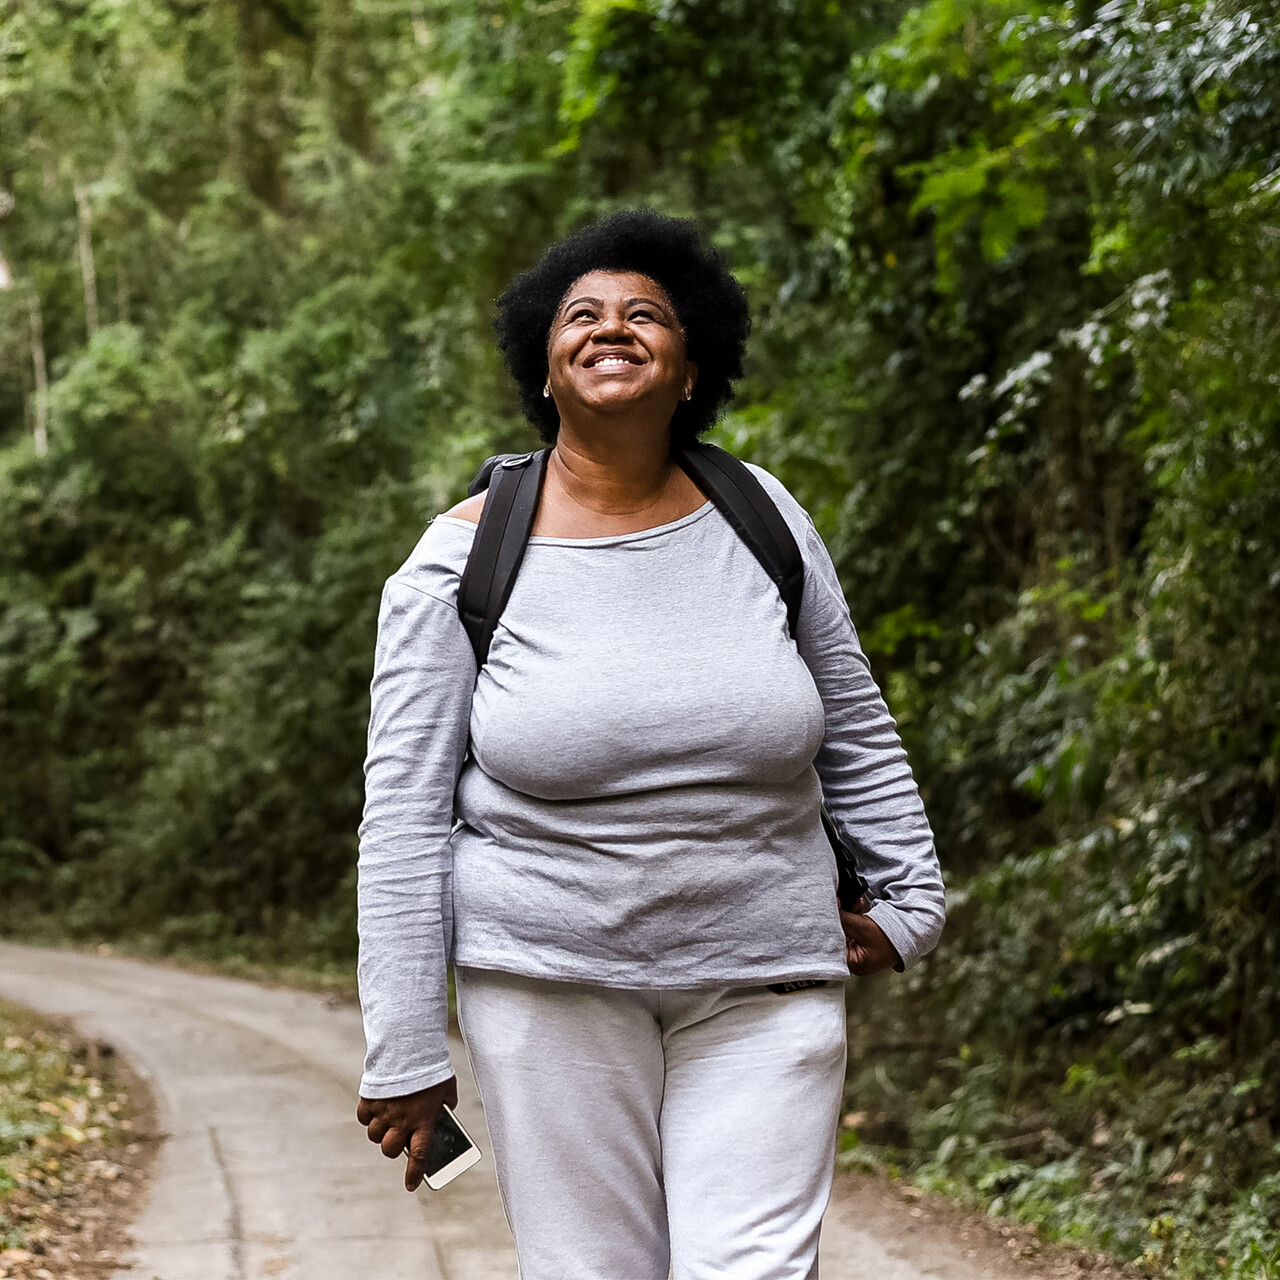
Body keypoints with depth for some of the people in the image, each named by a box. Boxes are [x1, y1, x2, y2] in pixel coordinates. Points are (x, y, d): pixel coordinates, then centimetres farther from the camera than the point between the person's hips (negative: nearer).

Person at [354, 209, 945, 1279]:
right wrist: (405, 1052, -5)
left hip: (764, 985, 2)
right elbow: (405, 809, -3)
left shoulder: (758, 519, 4)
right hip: (552, 981, -1)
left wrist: (911, 900, 14)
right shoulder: (465, 558, -4)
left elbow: (854, 728, 17)